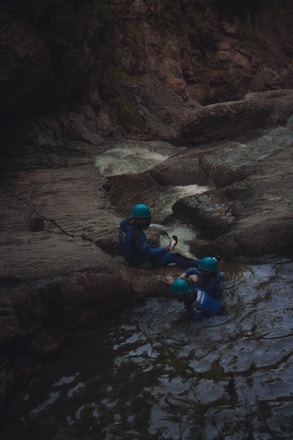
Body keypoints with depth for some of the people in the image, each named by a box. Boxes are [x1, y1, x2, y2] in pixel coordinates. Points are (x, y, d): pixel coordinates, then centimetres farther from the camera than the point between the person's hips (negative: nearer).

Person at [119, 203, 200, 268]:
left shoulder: (125, 223, -12)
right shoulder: (137, 236, -39)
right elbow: (150, 253, -26)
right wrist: (164, 249, -9)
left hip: (131, 256, 9)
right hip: (141, 262, -9)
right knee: (173, 257, -1)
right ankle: (198, 264, 13)